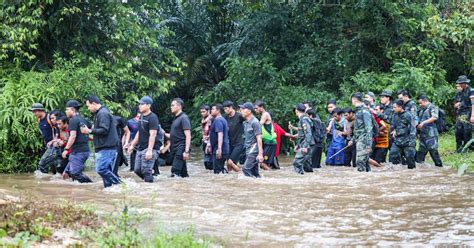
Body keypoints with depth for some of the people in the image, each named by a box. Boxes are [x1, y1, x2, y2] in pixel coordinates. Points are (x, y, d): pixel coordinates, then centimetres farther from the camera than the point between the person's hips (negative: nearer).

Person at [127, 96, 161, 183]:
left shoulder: (152, 118, -13)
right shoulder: (141, 117, 15)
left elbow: (152, 135, -20)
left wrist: (149, 150, -26)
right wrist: (132, 145, 21)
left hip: (149, 149, -9)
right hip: (140, 149, 9)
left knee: (146, 171, -10)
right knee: (137, 170, 9)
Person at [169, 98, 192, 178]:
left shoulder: (183, 118, -10)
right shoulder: (176, 118, 17)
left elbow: (188, 136, -17)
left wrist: (186, 151, -24)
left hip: (181, 147, -9)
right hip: (175, 149, 9)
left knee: (175, 172, -18)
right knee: (183, 172, 11)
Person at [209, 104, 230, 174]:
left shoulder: (218, 120, -14)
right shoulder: (222, 120, 17)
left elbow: (220, 134, -24)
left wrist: (219, 149, -30)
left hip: (218, 150, -10)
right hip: (225, 150, 10)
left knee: (217, 170, -8)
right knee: (221, 168, 15)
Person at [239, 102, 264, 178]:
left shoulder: (255, 122, -11)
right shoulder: (245, 123, 14)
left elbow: (259, 138, -15)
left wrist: (260, 154, -20)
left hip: (254, 151, -9)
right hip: (248, 151, 9)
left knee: (246, 168, -17)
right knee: (254, 171, 9)